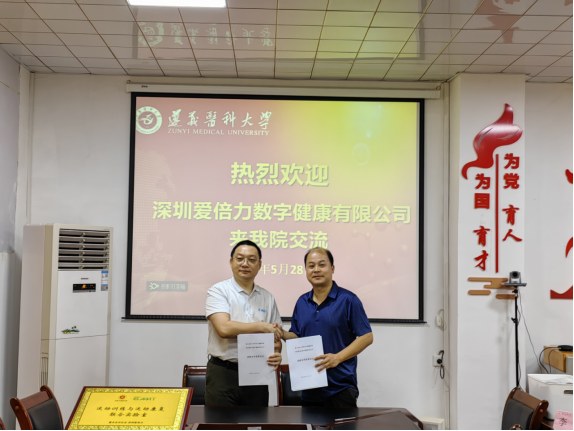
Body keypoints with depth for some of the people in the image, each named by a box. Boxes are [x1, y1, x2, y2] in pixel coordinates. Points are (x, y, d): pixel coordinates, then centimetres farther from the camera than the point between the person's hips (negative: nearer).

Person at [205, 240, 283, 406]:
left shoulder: (267, 298, 11)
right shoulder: (219, 291, -3)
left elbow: (276, 335, 14)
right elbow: (224, 328, -18)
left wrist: (277, 354, -8)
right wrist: (262, 327, -11)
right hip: (223, 373, -4)